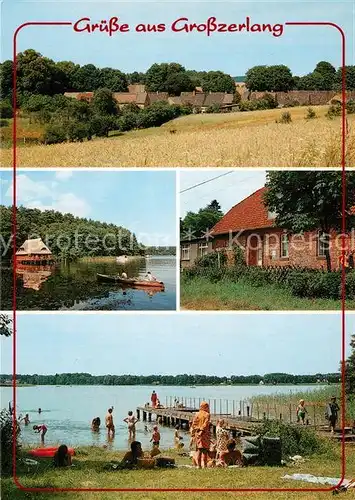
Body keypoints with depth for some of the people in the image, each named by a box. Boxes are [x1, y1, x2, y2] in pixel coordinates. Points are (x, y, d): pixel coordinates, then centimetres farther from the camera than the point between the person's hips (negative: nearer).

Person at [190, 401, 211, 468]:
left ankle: (198, 465, 8)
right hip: (205, 433, -5)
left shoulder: (197, 414, 8)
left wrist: (192, 433, 10)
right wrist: (202, 431, -17)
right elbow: (206, 424, -16)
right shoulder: (207, 415, -5)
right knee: (205, 449, -1)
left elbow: (193, 424, 6)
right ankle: (204, 465, -3)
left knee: (199, 449, 10)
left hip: (197, 433, 5)